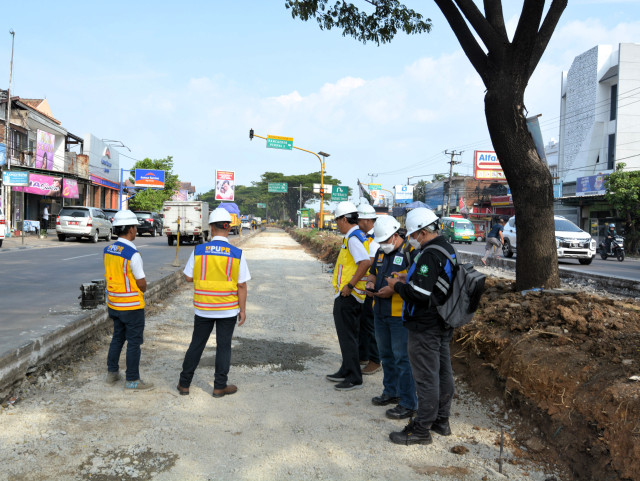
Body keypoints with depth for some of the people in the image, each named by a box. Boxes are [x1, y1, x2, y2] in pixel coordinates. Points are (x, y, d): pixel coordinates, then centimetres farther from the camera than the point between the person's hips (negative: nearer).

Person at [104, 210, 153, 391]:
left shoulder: (108, 250, 3)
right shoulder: (132, 254, -21)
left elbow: (110, 277, 11)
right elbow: (142, 284, -15)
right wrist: (142, 289, 6)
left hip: (114, 304, 8)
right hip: (132, 305, -8)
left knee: (118, 338, 21)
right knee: (134, 342, 2)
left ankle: (112, 373, 30)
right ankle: (132, 380, 9)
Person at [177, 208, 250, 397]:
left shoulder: (199, 251, -8)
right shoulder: (236, 254, -10)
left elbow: (188, 277, 0)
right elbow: (241, 285, -8)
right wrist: (242, 310, 1)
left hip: (203, 308, 2)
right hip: (228, 310, -1)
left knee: (196, 345, 14)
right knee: (223, 347, 9)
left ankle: (184, 383, 24)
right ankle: (220, 386, 18)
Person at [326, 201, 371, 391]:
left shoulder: (353, 238, -17)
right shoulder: (360, 236, 14)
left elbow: (365, 262, -31)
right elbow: (364, 262, 19)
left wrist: (349, 285, -25)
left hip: (347, 296, -10)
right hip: (353, 296, 10)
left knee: (347, 337, -3)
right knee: (349, 335, 19)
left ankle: (354, 378, 4)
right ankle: (346, 371, 31)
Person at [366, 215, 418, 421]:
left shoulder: (409, 252, -14)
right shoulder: (381, 252, 12)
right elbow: (373, 272, 25)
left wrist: (394, 289, -24)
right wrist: (371, 282, 3)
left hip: (400, 315, -8)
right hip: (380, 312, 8)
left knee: (402, 358, -4)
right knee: (386, 355, 19)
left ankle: (408, 403, 4)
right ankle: (391, 392, 35)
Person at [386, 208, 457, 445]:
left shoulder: (429, 255, -22)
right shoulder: (447, 249, 11)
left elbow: (419, 294, -27)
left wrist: (397, 286, -10)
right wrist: (406, 281, 11)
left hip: (425, 328, -10)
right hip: (444, 324, 10)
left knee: (426, 377, -2)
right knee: (443, 372, 17)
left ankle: (422, 429, 8)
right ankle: (441, 421, 30)